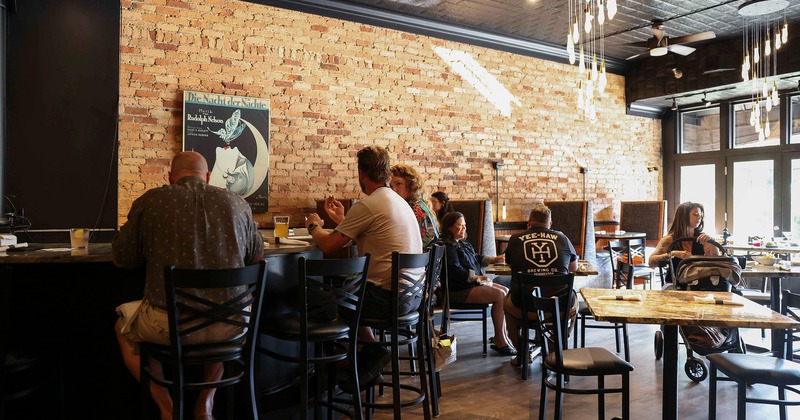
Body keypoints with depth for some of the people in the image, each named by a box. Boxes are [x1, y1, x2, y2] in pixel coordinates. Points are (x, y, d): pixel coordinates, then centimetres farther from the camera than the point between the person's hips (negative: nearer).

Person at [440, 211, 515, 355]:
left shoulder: (463, 243, 18)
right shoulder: (448, 246, -14)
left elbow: (477, 258, 24)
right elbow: (456, 270, -21)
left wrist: (494, 259, 7)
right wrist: (476, 277, -17)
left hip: (473, 284, 11)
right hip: (458, 291, -11)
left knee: (505, 291, 2)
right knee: (499, 295, -19)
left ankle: (501, 336, -2)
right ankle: (500, 341, -12)